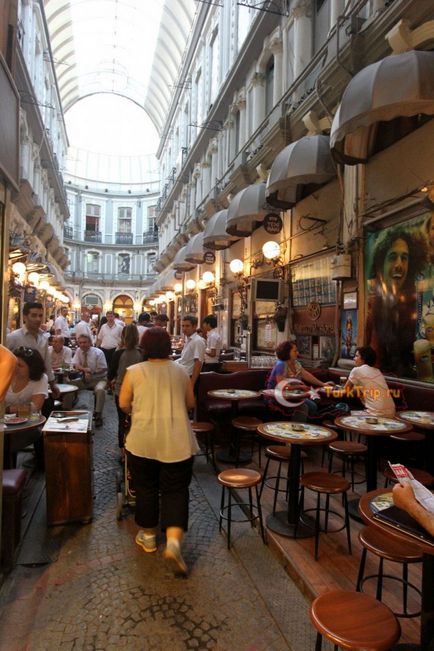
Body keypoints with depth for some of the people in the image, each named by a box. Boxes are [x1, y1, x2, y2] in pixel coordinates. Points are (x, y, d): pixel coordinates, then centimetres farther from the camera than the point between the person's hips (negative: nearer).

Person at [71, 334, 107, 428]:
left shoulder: (98, 353, -13)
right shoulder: (78, 351, 1)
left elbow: (103, 369, -12)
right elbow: (76, 365, -8)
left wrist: (91, 373, -20)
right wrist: (86, 369, -25)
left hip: (98, 379, -5)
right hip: (84, 379, 5)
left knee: (100, 390, -35)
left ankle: (98, 415, -21)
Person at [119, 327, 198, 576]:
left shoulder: (134, 372, -1)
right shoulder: (181, 371, 4)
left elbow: (124, 404, 4)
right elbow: (191, 403, 11)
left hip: (143, 439, 0)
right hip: (177, 440, 1)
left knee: (146, 488, 18)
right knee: (176, 490, 9)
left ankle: (149, 536, 32)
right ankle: (174, 541, -5)